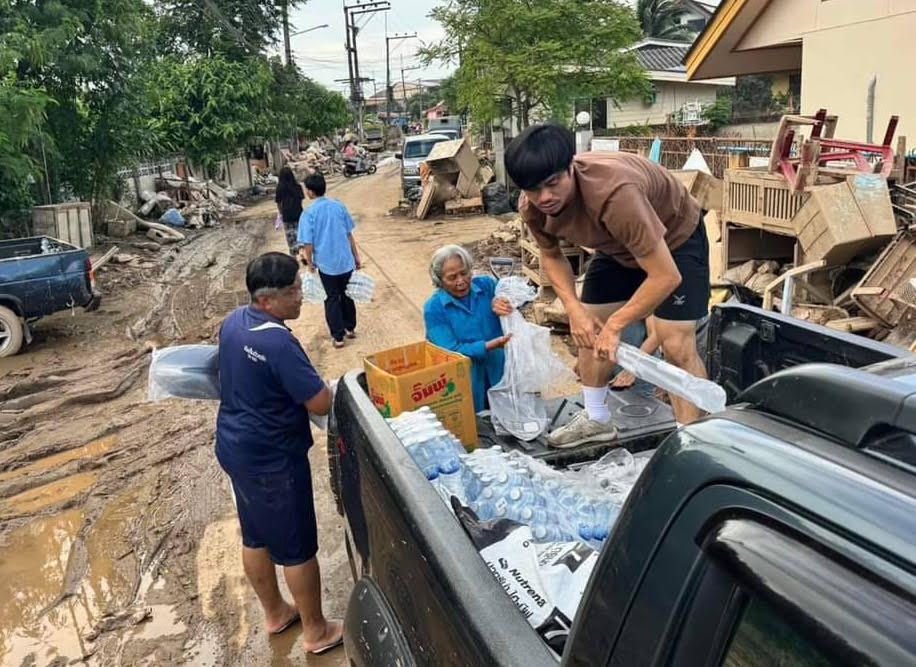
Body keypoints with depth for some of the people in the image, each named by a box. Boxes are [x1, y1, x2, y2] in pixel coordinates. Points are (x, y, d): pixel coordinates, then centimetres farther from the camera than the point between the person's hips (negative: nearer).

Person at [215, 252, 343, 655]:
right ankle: (316, 631, 26)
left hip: (235, 447, 9)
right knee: (298, 547, 8)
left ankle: (275, 613, 43)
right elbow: (322, 404, -26)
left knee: (256, 536, 22)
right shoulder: (278, 343, -29)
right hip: (272, 459, -9)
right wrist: (308, 384, -4)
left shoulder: (233, 322, 0)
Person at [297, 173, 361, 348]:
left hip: (326, 263, -3)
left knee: (332, 299, 9)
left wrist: (310, 263, 3)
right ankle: (350, 328, 32)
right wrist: (356, 257, 13)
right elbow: (349, 235, 5)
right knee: (346, 294, 21)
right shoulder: (339, 206, 0)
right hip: (346, 261, 3)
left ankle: (338, 337, 13)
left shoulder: (308, 214, -12)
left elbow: (308, 244, -13)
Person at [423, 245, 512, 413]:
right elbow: (451, 351, -15)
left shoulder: (486, 285, 1)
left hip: (500, 373, 3)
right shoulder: (434, 308, -9)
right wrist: (491, 345, -27)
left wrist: (501, 301, -25)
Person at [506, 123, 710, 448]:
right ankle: (596, 419, 27)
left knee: (676, 345, -15)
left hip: (676, 238, -6)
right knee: (588, 330, 8)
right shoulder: (531, 207, -23)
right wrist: (574, 309, -17)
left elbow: (666, 276, -40)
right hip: (619, 244, 6)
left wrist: (615, 326, -32)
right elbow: (551, 256, -2)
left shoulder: (614, 192, -44)